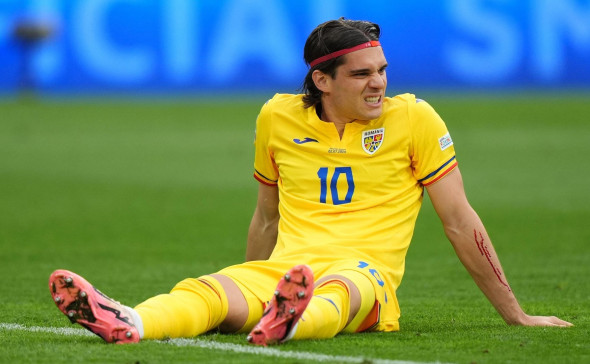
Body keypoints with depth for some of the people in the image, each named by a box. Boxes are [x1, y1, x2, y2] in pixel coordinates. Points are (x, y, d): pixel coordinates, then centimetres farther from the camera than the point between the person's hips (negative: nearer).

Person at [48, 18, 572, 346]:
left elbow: (460, 221, 9)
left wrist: (515, 315, 11)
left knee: (335, 291, -41)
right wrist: (250, 294, 36)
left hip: (365, 270, -3)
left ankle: (287, 322, -75)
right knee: (208, 292, -30)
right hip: (283, 267, 3)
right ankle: (126, 324, -60)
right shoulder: (278, 117, 13)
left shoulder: (413, 119, 5)